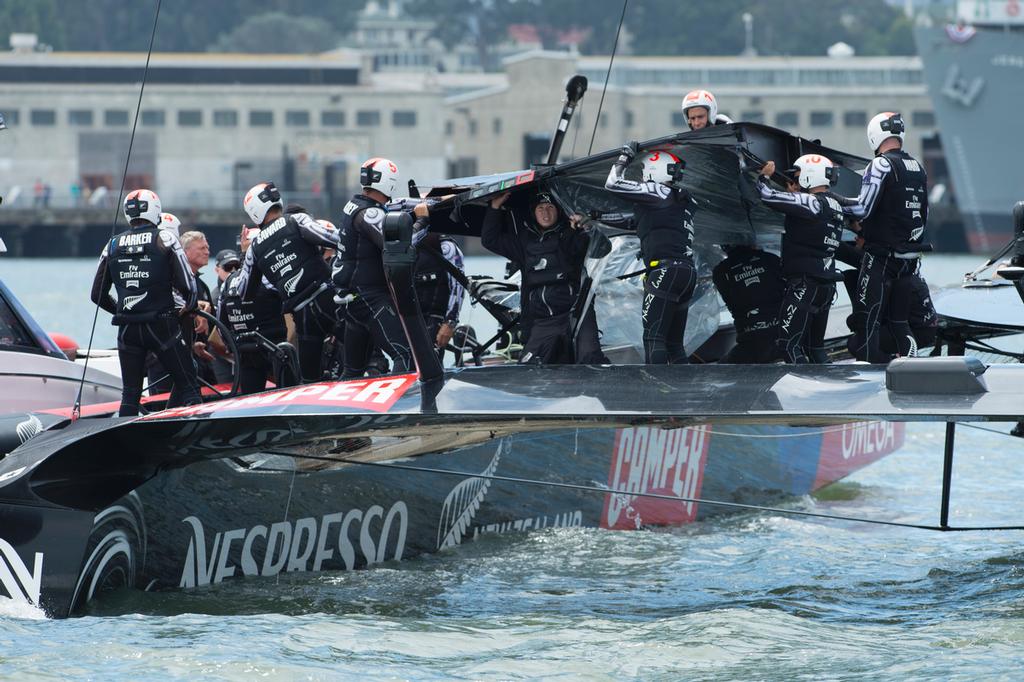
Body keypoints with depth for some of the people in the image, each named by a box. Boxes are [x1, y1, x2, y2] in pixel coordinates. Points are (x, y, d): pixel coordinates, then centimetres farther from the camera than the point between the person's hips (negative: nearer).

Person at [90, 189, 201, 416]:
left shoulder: (113, 245, 6)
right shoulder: (164, 238, -6)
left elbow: (98, 295, 10)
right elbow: (186, 284, -10)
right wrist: (190, 306, 11)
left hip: (127, 329, 4)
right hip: (162, 325, -4)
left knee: (130, 392, 12)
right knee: (188, 387, 4)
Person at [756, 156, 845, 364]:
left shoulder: (813, 203, -15)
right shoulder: (835, 205, 11)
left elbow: (768, 197, -17)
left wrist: (764, 176, 2)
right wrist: (794, 192, 21)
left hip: (805, 284, -9)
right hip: (827, 285, 9)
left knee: (789, 345, -10)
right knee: (814, 345, 18)